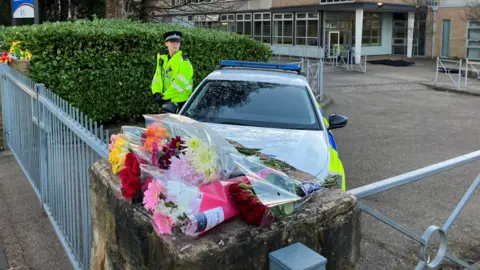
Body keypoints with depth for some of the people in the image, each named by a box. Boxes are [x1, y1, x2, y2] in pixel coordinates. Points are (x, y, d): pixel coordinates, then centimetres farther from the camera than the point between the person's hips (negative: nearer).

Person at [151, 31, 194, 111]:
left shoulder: (183, 60, -10)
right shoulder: (162, 59, 12)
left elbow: (181, 82, -20)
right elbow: (157, 78, 10)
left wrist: (165, 96, -19)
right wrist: (156, 93, -8)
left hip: (180, 102, -7)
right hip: (166, 101, 7)